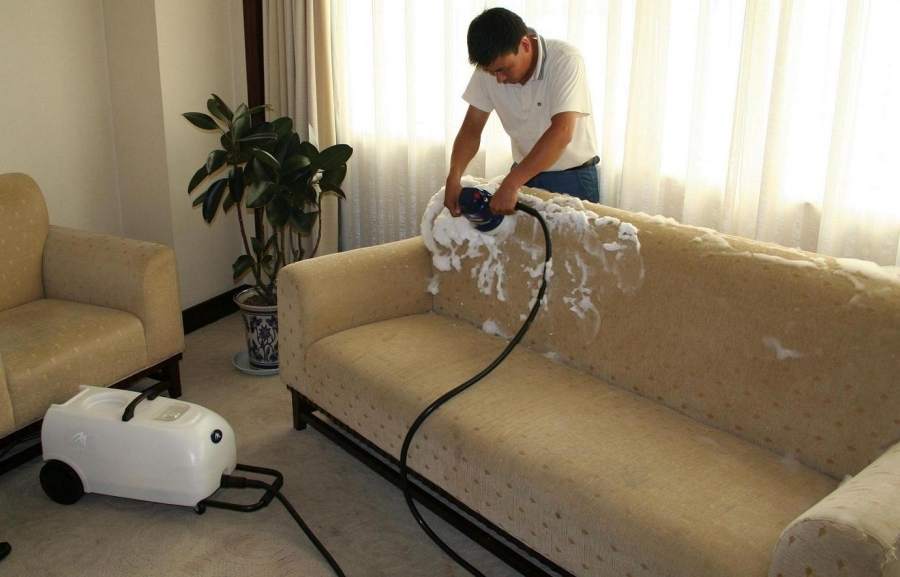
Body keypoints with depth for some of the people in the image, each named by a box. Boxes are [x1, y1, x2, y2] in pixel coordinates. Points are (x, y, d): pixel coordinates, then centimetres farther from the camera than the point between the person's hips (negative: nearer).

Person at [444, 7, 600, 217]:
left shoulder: (565, 60, -24)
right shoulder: (489, 67, -9)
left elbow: (561, 133, -33)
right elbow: (471, 128, -4)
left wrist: (510, 184, -41)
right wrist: (453, 177, -22)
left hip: (571, 178, -4)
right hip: (525, 172, 4)